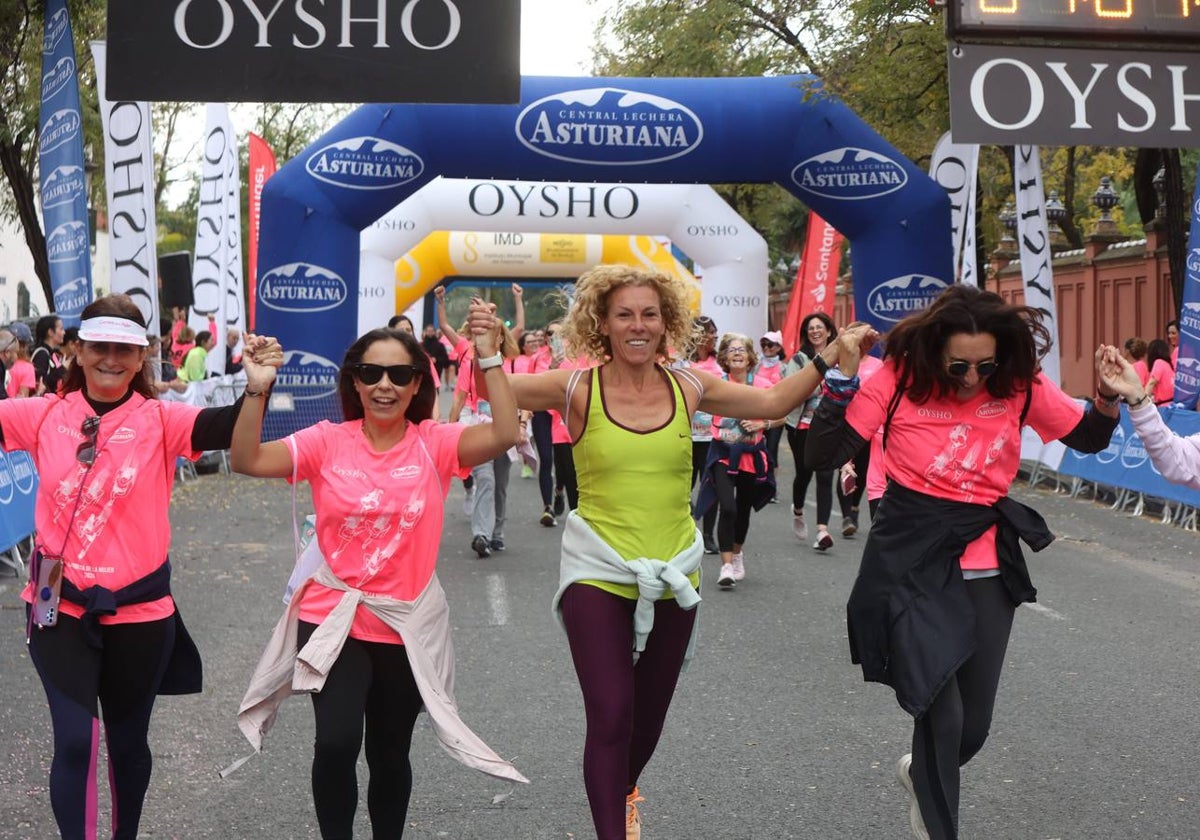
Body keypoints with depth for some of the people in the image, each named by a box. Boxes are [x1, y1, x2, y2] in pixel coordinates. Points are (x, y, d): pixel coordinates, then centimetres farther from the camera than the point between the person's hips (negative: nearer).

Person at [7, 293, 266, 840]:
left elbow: (231, 430, -24)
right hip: (60, 606, 0)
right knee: (75, 742, -6)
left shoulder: (160, 421, -9)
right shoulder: (45, 416, -2)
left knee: (128, 739, 17)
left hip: (138, 608, 0)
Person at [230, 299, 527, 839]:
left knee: (390, 755, 16)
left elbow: (504, 435, -22)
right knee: (336, 743, -17)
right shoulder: (328, 441, -5)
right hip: (332, 617, -1)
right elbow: (248, 461, -14)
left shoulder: (435, 444, -6)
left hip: (407, 626, 1)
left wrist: (489, 358, -28)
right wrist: (257, 391, -27)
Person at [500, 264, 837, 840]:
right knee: (610, 718, -12)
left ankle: (624, 791, 51)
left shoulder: (687, 386, -1)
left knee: (649, 715, 20)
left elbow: (773, 402, 8)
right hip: (598, 574, -4)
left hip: (672, 575, 4)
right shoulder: (578, 388, -10)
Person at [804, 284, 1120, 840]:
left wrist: (1110, 400, -12)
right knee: (942, 715, -11)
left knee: (973, 725, 9)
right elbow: (822, 457, -13)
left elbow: (1090, 439, 9)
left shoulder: (1020, 383, -4)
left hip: (986, 568, 3)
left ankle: (922, 772, 45)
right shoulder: (900, 378, -11)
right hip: (914, 561, -3)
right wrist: (844, 376, -24)